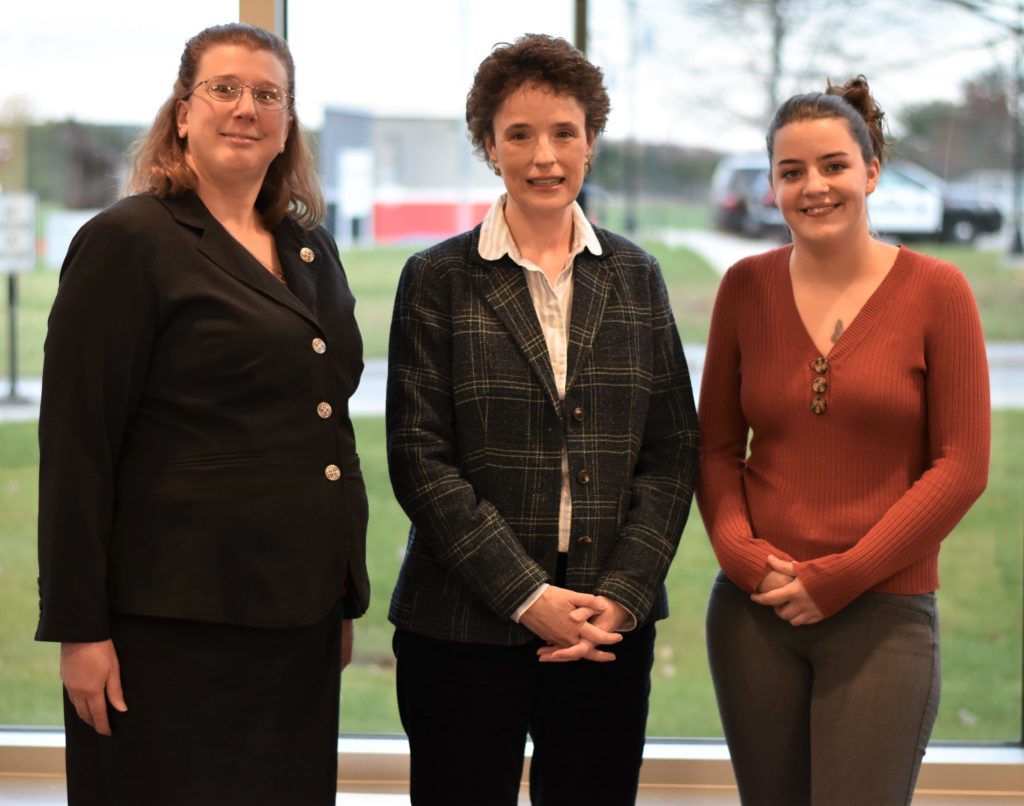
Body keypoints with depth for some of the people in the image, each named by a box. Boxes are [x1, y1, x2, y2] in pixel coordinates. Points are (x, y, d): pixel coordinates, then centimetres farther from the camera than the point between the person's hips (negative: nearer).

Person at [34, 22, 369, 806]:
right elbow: (76, 445, -11)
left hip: (299, 620, 6)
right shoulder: (127, 243, -7)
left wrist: (345, 601, 17)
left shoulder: (313, 251, 13)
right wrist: (80, 629, -15)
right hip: (176, 624, -6)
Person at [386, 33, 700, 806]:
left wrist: (623, 594, -7)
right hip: (464, 627, -2)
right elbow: (420, 460, -6)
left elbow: (673, 453, 6)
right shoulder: (438, 279, 0)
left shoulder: (635, 277, 9)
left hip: (613, 625, 3)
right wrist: (527, 596, -12)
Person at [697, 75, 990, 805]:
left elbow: (962, 466, -6)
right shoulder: (746, 287, 5)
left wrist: (838, 578, -10)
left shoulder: (936, 291, -4)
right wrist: (740, 552, -8)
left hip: (883, 616, -3)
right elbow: (719, 445, 10)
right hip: (754, 612, 3)